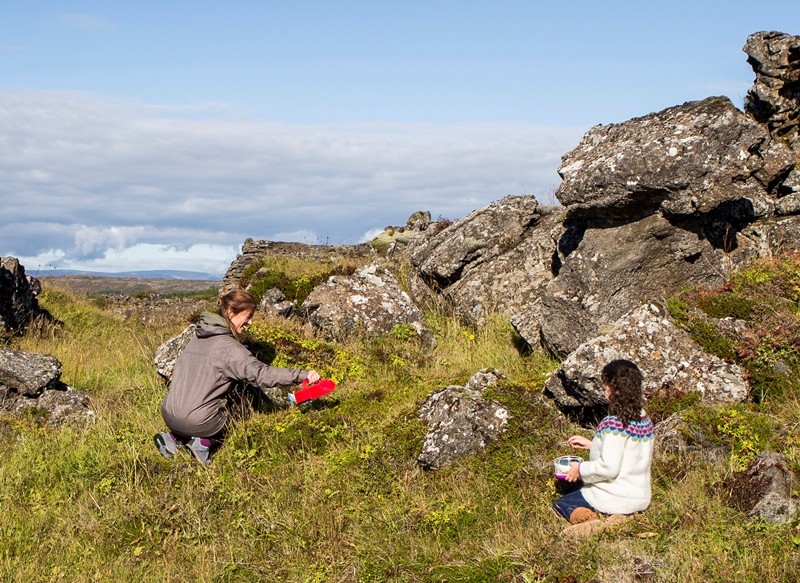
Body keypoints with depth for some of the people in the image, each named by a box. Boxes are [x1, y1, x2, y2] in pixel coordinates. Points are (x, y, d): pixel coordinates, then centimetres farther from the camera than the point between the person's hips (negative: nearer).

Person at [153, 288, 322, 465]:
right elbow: (260, 373, -23)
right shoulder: (228, 346, -14)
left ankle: (175, 438, 12)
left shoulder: (199, 337, 11)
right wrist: (302, 375, -27)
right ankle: (204, 443, -2)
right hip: (197, 422, -6)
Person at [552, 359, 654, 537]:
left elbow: (609, 468, -27)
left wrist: (581, 469, -11)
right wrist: (591, 444, 12)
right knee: (578, 488, 31)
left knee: (560, 504, 13)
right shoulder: (644, 419, 1)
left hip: (616, 498, -8)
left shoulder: (614, 422, -25)